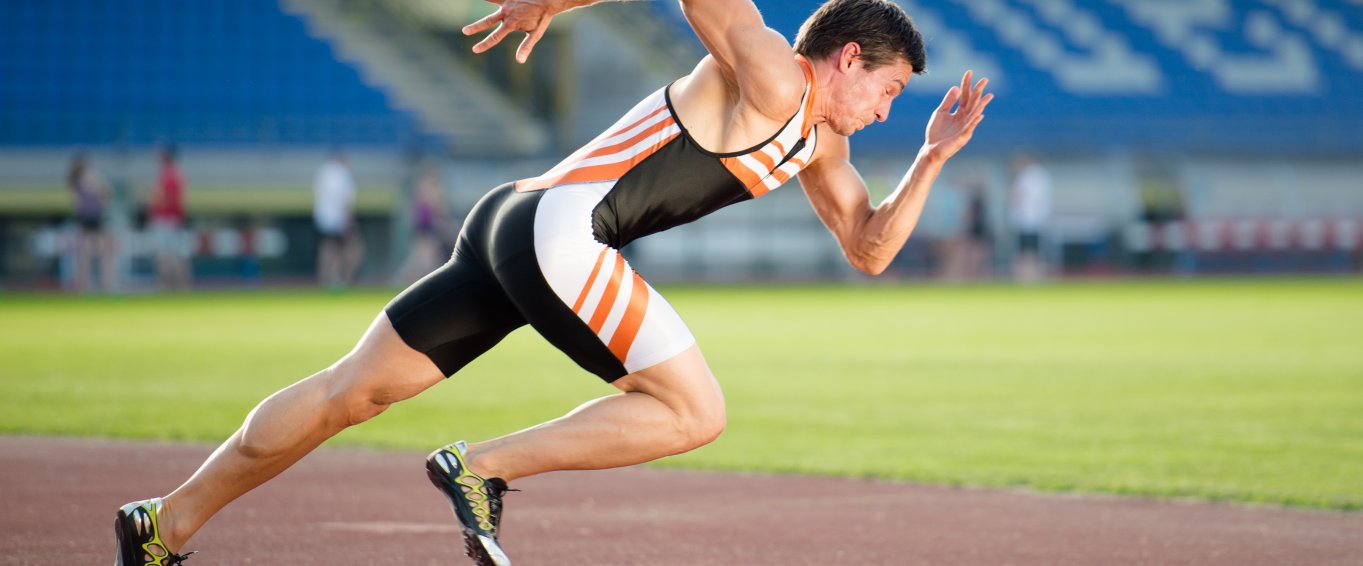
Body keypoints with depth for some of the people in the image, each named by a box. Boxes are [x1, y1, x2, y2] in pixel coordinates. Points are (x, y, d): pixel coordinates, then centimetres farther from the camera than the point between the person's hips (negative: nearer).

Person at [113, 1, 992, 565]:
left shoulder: (819, 142, 22)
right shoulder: (770, 76, -6)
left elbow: (870, 249, 27)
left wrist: (934, 159, 15)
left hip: (519, 229, 9)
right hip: (555, 226, -9)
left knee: (351, 393, 9)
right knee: (695, 412, -8)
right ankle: (483, 468, -8)